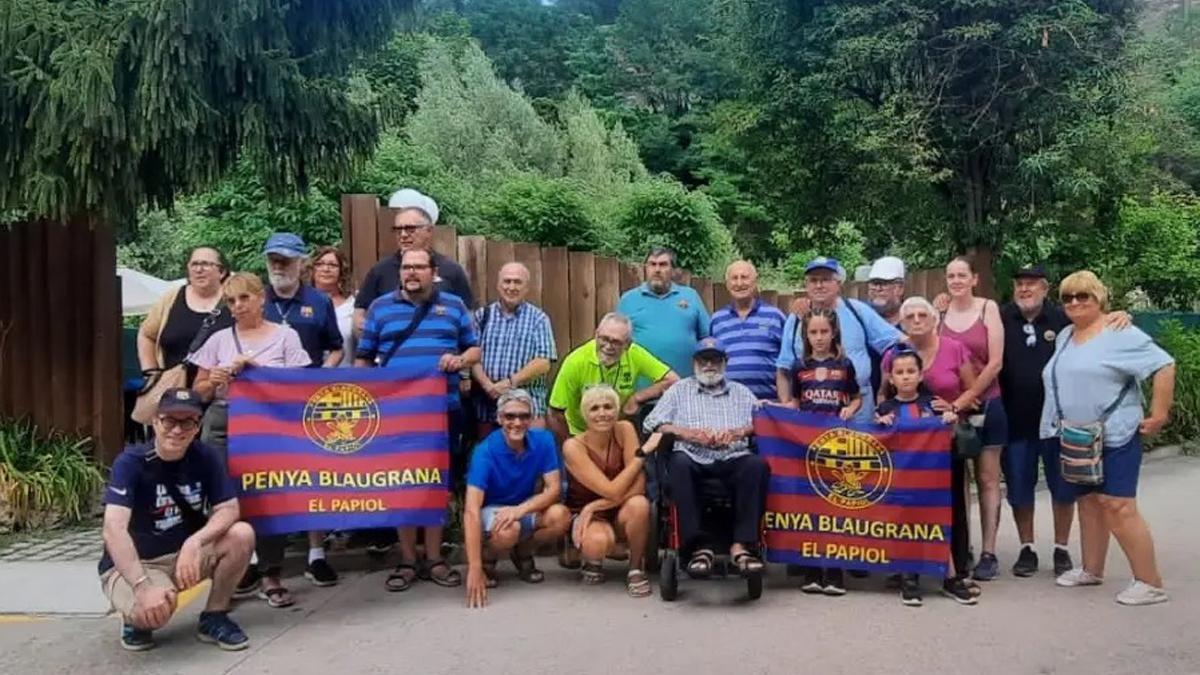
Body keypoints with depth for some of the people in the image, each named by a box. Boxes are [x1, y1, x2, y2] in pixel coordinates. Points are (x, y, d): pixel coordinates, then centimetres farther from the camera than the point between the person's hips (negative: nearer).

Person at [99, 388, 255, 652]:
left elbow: (229, 509, -12)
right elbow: (114, 530, -32)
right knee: (153, 610, -36)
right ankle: (134, 618, 4)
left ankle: (214, 618, -1)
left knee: (241, 535, -22)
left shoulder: (205, 457, -8)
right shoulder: (131, 462, -21)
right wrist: (143, 586, -44)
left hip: (185, 553, 4)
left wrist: (195, 542, -33)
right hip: (132, 564, -4)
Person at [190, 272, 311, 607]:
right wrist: (213, 382, -7)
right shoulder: (219, 340, 13)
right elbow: (199, 393, 15)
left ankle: (270, 575, 1)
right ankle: (241, 570, 11)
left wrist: (257, 367, -9)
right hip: (223, 425, 2)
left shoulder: (285, 336, 6)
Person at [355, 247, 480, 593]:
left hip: (443, 409, 1)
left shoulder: (454, 306, 10)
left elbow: (475, 349, 13)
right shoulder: (380, 307, 9)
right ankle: (407, 561, 13)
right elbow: (363, 358, 9)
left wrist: (460, 360, -9)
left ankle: (434, 558, 16)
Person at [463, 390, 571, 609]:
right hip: (491, 511, -4)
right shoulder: (485, 451, -24)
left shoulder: (543, 441, -13)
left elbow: (553, 489, -14)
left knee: (560, 516, -26)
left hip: (526, 511, 4)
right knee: (508, 530, -37)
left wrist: (520, 509, -35)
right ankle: (487, 561, 0)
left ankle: (523, 554, 5)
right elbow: (472, 510, -31)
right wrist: (474, 569, -39)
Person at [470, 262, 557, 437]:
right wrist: (488, 386, -14)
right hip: (487, 404, 2)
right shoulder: (482, 315, 10)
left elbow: (543, 363, -4)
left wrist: (511, 382, -14)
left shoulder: (538, 318, 5)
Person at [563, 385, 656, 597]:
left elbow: (638, 486, -19)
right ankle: (593, 561, 3)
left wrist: (595, 506, -24)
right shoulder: (573, 447, -20)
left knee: (639, 504, -33)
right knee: (599, 542, -37)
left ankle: (636, 569, -7)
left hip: (621, 515, 2)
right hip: (584, 514, -2)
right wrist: (643, 452, -26)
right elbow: (613, 491, -27)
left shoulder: (624, 430, -12)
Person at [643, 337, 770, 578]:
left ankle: (742, 545, -34)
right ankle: (698, 546, -36)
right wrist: (690, 433, -4)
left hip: (733, 458, 1)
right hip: (693, 458, -1)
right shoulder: (679, 389, 24)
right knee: (679, 464, -35)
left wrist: (736, 433, -7)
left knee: (757, 465, -32)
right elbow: (651, 423, 10)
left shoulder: (740, 391, 28)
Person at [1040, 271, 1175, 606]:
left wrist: (1159, 414, -16)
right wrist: (1061, 422, 16)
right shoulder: (1064, 337, 13)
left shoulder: (1119, 334, -10)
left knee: (1117, 506, -11)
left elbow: (1164, 365, -14)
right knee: (1088, 502, 15)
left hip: (1115, 437, -8)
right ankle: (1091, 570, 26)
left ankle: (1150, 582, -4)